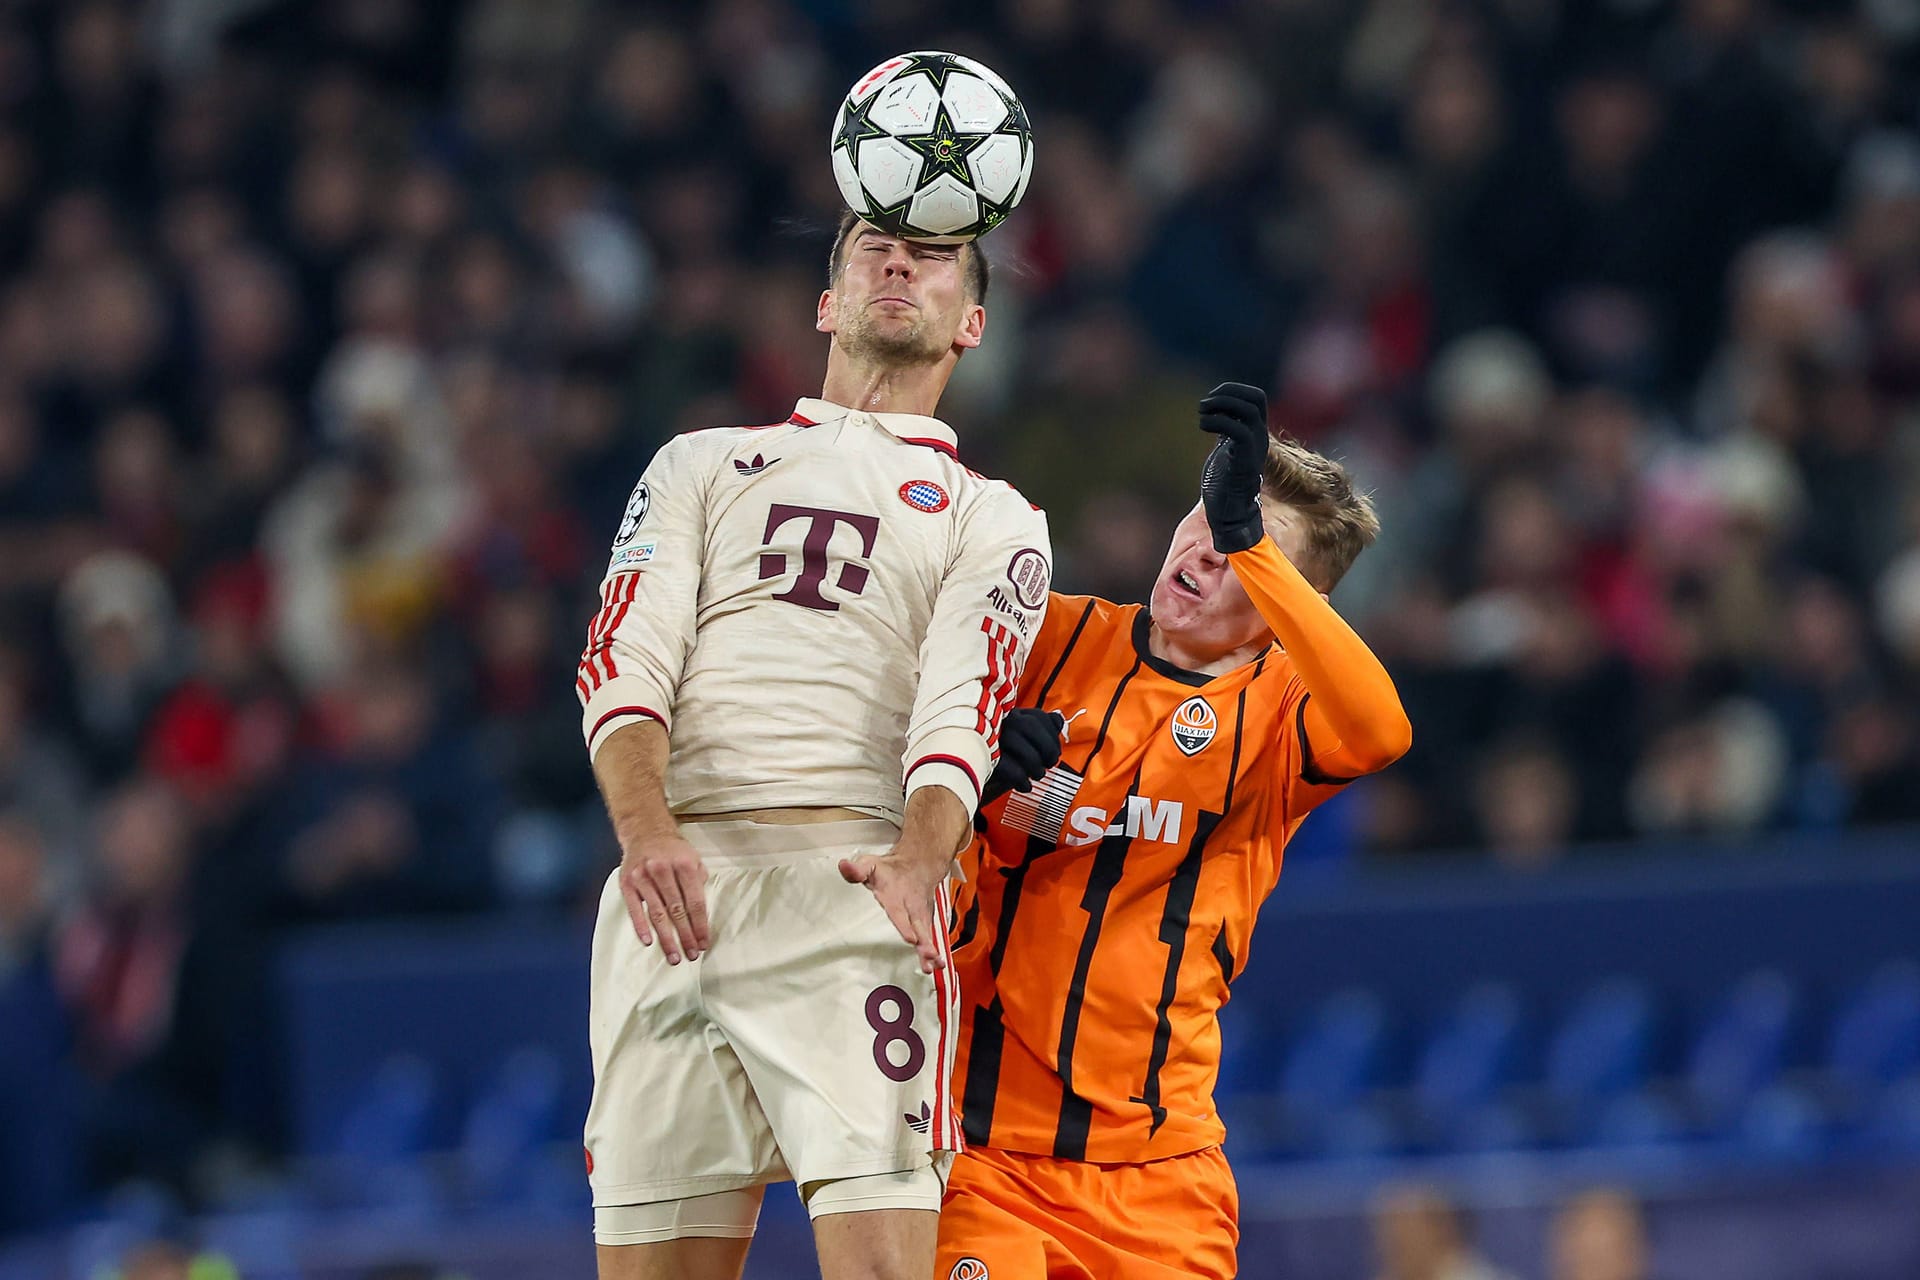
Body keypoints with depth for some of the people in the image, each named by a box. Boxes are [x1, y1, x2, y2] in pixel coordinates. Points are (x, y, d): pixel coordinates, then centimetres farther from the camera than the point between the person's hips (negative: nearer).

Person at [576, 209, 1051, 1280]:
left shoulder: (991, 521, 21)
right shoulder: (701, 467, 25)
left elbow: (962, 711, 2)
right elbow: (626, 666, 9)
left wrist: (919, 860, -20)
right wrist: (646, 828, -13)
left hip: (857, 888, -2)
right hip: (671, 892, 2)